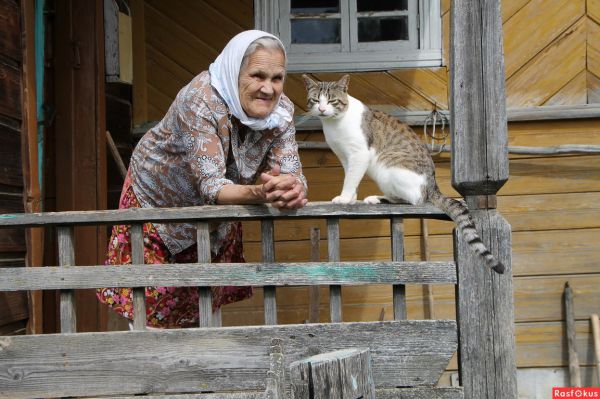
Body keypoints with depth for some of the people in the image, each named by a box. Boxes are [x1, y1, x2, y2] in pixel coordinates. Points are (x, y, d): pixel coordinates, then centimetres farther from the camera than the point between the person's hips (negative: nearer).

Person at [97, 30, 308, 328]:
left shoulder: (281, 109, -20)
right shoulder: (201, 101, -36)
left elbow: (292, 174, -25)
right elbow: (210, 186, -42)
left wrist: (292, 191, -50)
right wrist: (261, 193, -60)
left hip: (216, 206, 5)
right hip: (158, 196, -5)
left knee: (209, 299, 17)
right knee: (154, 296, -1)